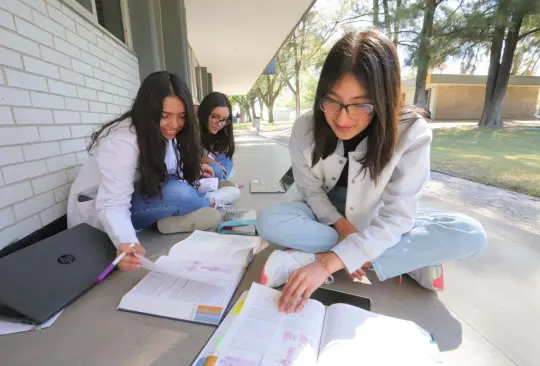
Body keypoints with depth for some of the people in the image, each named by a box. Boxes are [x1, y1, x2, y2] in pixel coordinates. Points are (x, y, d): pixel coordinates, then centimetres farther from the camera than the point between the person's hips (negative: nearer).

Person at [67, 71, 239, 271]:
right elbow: (112, 206, -35)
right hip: (96, 211, -8)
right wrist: (126, 243, -52)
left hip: (133, 196, 8)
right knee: (178, 193, -30)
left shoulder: (165, 132, -8)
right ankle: (211, 201, -6)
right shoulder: (122, 141, -31)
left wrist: (195, 169, -13)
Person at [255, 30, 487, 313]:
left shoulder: (411, 132, -24)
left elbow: (397, 216, -27)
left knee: (470, 235, -24)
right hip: (329, 216, 1)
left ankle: (307, 258, -28)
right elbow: (311, 192, -8)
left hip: (379, 224, 0)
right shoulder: (305, 128, -20)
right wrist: (341, 225, -26)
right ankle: (409, 260, -20)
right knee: (268, 222, -27)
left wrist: (328, 262, -36)